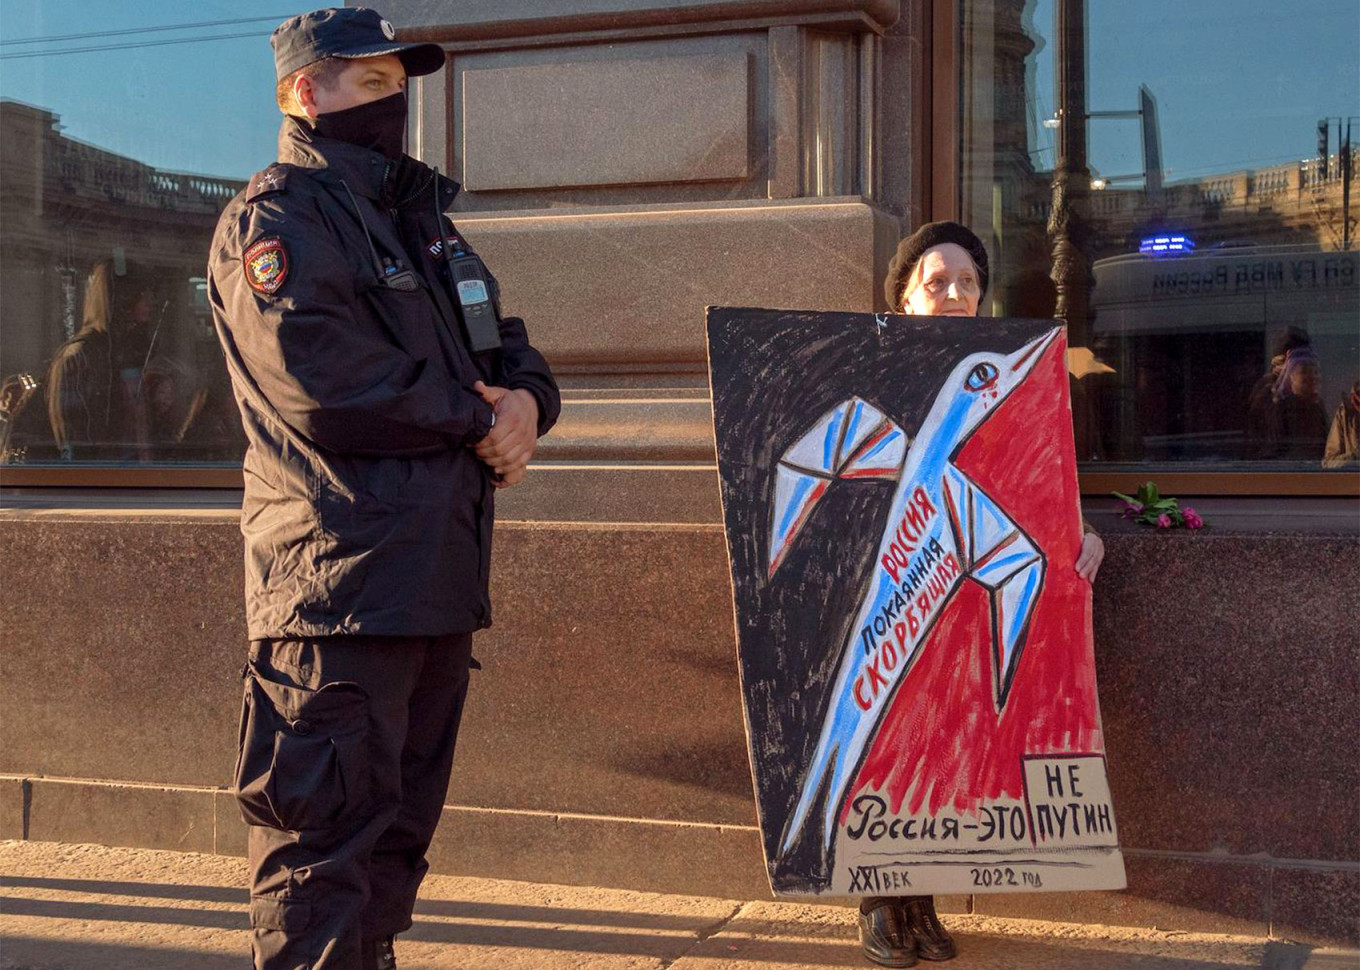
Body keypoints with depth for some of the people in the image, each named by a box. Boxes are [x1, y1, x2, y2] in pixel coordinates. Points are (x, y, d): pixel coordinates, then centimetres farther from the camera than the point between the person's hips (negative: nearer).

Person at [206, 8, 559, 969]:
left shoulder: (419, 215, 22)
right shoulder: (277, 216, -7)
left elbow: (505, 343, 20)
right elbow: (320, 382, -20)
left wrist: (526, 398, -4)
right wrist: (475, 420, -10)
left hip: (441, 568, 9)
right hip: (343, 577, -9)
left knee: (403, 817, 17)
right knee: (329, 831, -6)